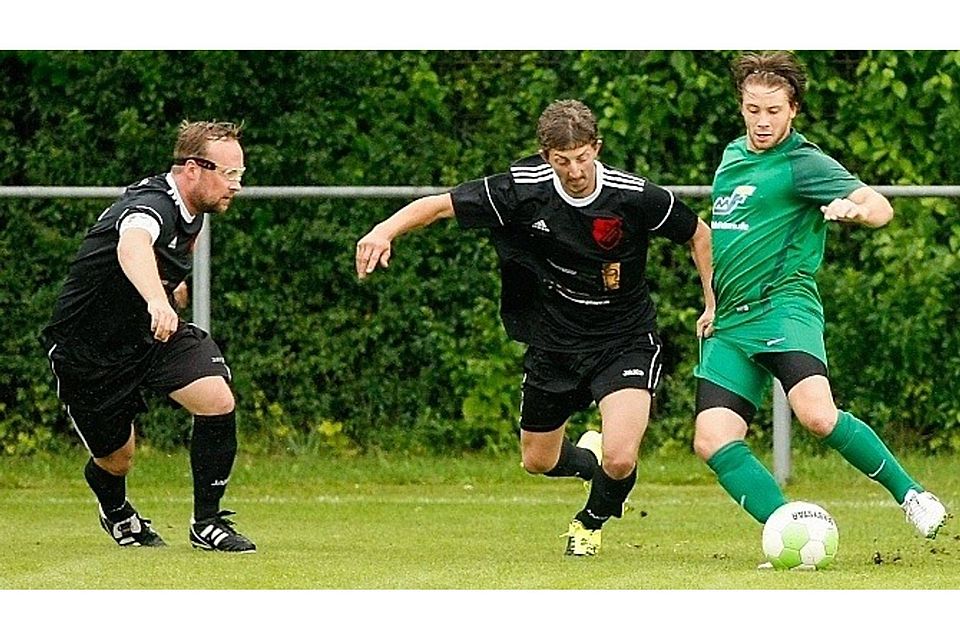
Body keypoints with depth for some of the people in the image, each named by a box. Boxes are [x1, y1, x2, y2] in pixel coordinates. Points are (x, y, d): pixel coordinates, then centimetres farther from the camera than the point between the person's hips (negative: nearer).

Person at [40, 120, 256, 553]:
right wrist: (156, 300, -74)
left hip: (150, 330, 7)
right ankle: (116, 512, 46)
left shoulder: (192, 209, -3)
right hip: (89, 350, -7)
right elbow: (132, 246, -57)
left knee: (217, 401, -18)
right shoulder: (152, 205, -31)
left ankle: (207, 524, -4)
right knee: (115, 460, 8)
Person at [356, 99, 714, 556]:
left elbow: (698, 233, -2)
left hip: (624, 342, -3)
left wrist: (715, 304, -4)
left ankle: (592, 520, 16)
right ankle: (588, 458, 53)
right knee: (537, 461, 15)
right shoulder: (523, 189, -18)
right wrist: (385, 231, -31)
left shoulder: (635, 197, -20)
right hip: (554, 343, 3)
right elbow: (439, 206, -14)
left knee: (619, 458, -20)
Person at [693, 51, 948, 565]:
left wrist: (855, 209, -38)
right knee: (712, 441, -12)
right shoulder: (733, 155, 18)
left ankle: (909, 493, -12)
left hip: (782, 306, -7)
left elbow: (880, 208, -15)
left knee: (817, 414, -30)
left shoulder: (803, 162, -5)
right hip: (730, 324, 7)